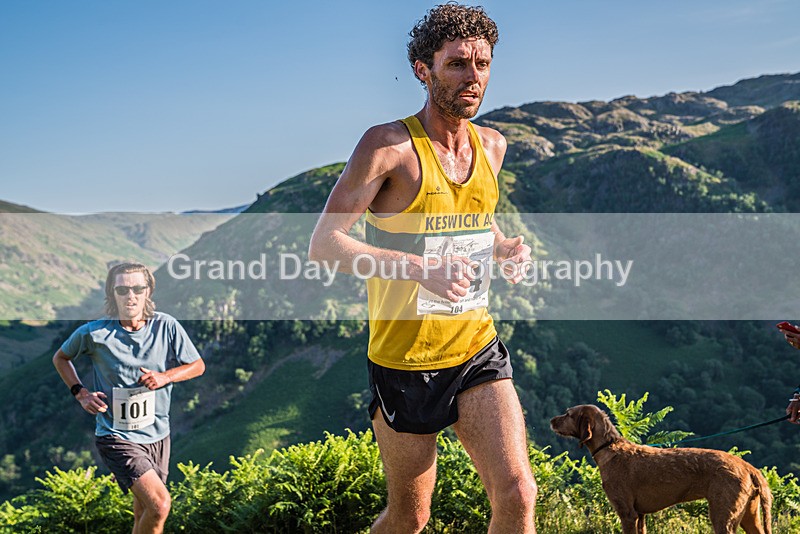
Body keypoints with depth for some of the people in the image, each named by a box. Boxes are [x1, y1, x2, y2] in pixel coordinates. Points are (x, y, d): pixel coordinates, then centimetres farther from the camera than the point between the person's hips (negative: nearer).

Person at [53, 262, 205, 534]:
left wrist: (165, 376, -12)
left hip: (158, 435, 4)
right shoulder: (94, 333, -11)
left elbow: (197, 365, 6)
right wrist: (81, 394, -5)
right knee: (160, 504, -22)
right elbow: (61, 358, 9)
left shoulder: (166, 326, -6)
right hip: (116, 437, -4)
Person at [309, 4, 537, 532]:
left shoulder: (492, 145, 6)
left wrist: (506, 247, 2)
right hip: (405, 360, -4)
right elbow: (324, 243, -17)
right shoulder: (390, 145, -13)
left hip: (478, 350, 4)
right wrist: (418, 267, -29)